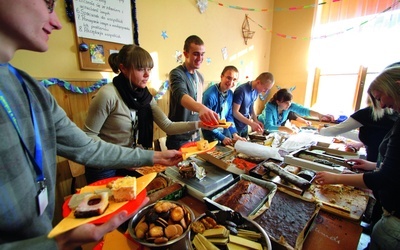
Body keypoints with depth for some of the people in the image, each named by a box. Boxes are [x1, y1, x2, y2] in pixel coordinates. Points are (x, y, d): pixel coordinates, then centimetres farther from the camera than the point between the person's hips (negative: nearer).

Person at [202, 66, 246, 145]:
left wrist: (234, 134, -6)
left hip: (225, 130, 6)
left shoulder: (230, 94, -4)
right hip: (212, 133, -6)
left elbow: (229, 116, 5)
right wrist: (222, 137, -19)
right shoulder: (210, 94, -24)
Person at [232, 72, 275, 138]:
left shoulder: (256, 91, 0)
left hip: (245, 126, 7)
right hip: (236, 127, -7)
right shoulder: (241, 90, -23)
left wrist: (256, 121, -3)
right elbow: (235, 112, -23)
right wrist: (251, 124, -27)